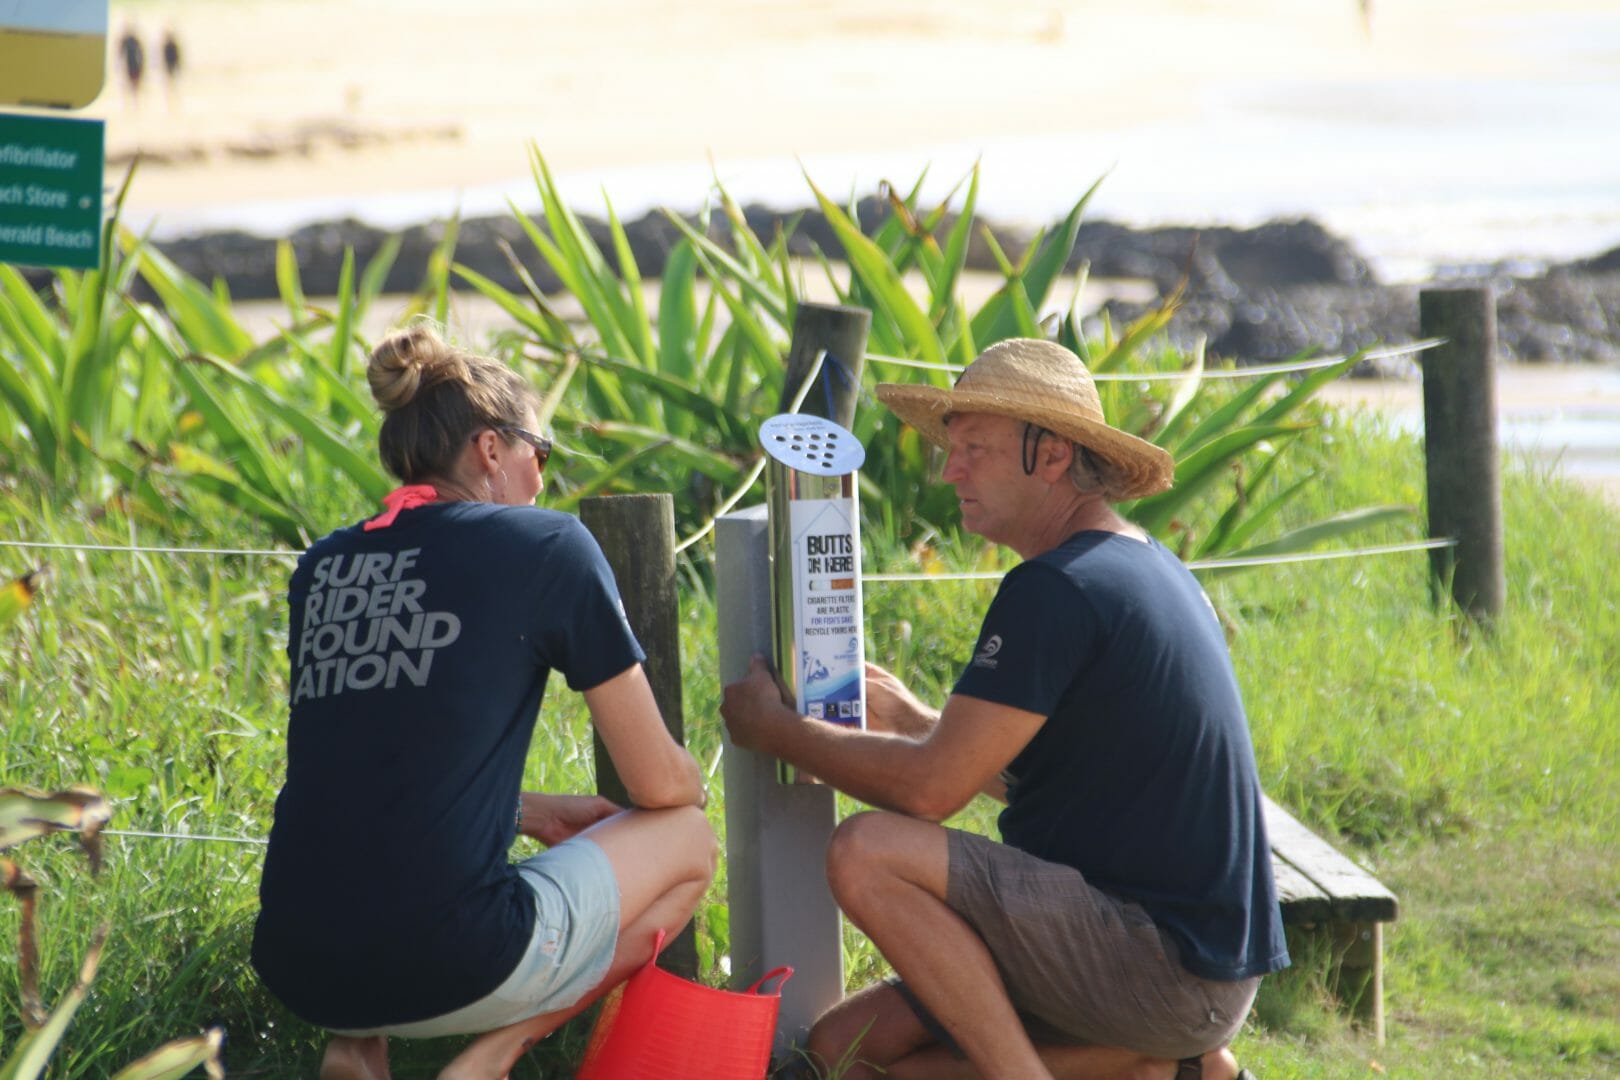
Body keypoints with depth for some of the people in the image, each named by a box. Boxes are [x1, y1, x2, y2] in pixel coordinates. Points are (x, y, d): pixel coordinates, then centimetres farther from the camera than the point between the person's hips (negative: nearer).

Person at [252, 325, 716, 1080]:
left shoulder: (322, 565, 15)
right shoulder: (546, 547, 1)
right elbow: (660, 783, 7)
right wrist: (689, 781, 31)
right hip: (447, 966, -6)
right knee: (685, 841, 19)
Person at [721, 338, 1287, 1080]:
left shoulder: (1056, 589, -16)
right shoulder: (1147, 571, 16)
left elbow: (933, 788, -18)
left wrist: (776, 730, -4)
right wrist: (914, 719, 24)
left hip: (1172, 967, -10)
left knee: (867, 854, -22)